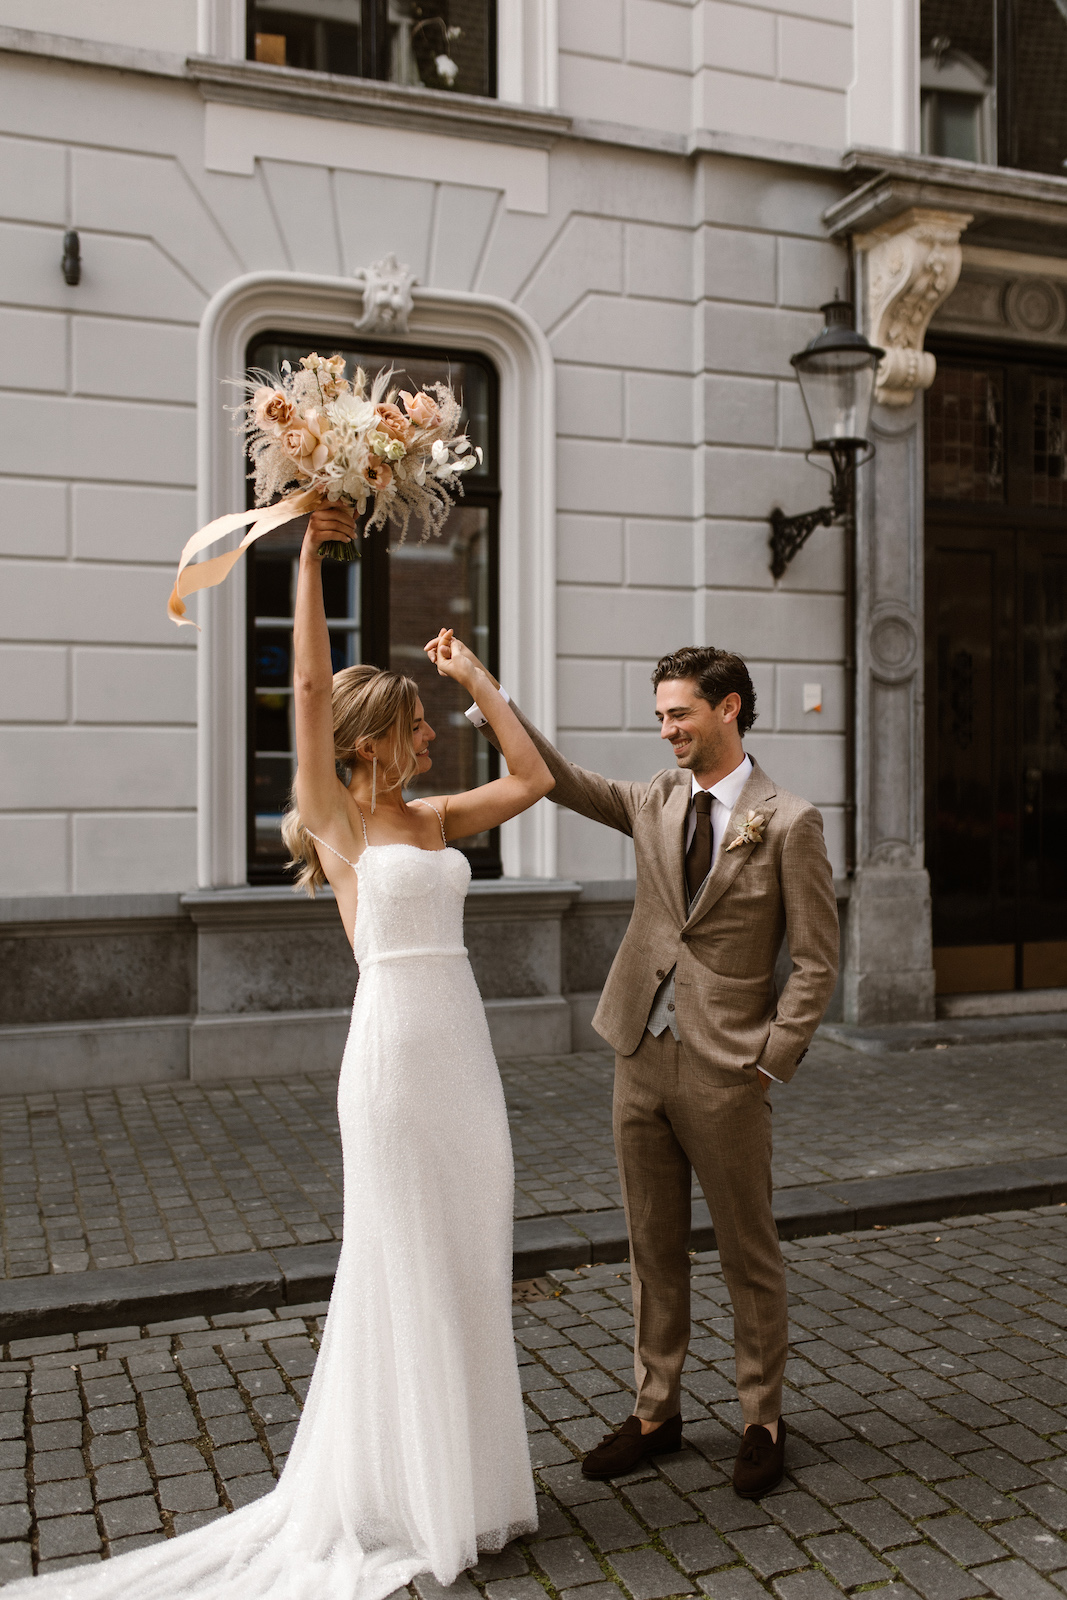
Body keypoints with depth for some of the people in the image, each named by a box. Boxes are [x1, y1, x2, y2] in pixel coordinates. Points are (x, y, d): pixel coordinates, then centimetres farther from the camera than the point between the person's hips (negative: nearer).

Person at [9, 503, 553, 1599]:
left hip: (463, 1051, 7)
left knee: (468, 1264, 14)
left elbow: (532, 779, 15)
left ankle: (465, 1469, 30)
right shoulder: (335, 817, -5)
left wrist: (475, 678, 15)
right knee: (403, 1269, 3)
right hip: (394, 1048, -7)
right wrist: (310, 548, -14)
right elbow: (309, 683, -14)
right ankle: (401, 1489, 21)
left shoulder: (431, 821, 13)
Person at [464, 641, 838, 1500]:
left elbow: (817, 961, -7)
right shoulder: (657, 801, 7)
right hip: (642, 1055, 5)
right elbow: (566, 782, -2)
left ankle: (763, 1420, 30)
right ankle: (656, 1411, 32)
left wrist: (770, 1063, -12)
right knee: (655, 1249, 16)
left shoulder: (788, 820, -8)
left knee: (750, 1255, 11)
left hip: (726, 1072, -5)